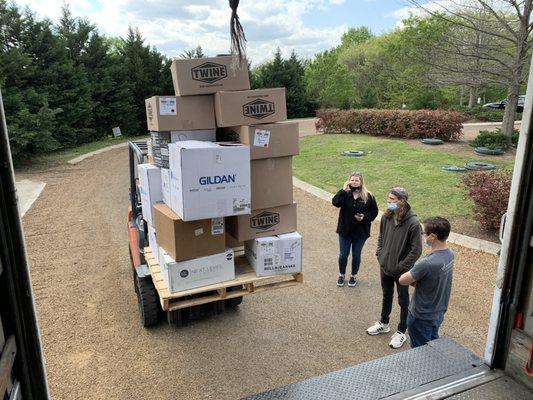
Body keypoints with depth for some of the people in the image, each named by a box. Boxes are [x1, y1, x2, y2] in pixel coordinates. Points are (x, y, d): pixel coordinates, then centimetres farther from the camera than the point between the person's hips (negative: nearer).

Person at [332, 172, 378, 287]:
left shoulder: (368, 196, -7)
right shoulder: (345, 194, -5)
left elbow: (374, 211, 0)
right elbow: (335, 202, -23)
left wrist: (365, 217, -17)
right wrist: (344, 189, -25)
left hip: (360, 232, -1)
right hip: (345, 230, 1)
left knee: (356, 255, 13)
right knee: (343, 255, 11)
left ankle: (353, 276, 34)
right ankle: (341, 275, 33)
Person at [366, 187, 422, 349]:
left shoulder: (413, 223, -24)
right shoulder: (386, 217, -6)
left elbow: (416, 250, -19)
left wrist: (401, 267, -16)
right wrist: (380, 255, 2)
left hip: (401, 271, -5)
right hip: (385, 267, 6)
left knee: (403, 302, 14)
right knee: (386, 296, 24)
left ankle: (401, 332, 32)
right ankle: (384, 324, 45)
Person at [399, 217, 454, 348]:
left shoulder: (428, 263, -35)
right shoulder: (449, 253, -7)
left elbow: (402, 280, -24)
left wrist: (413, 280, -6)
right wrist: (416, 279, -10)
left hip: (422, 317, -7)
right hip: (439, 313, 7)